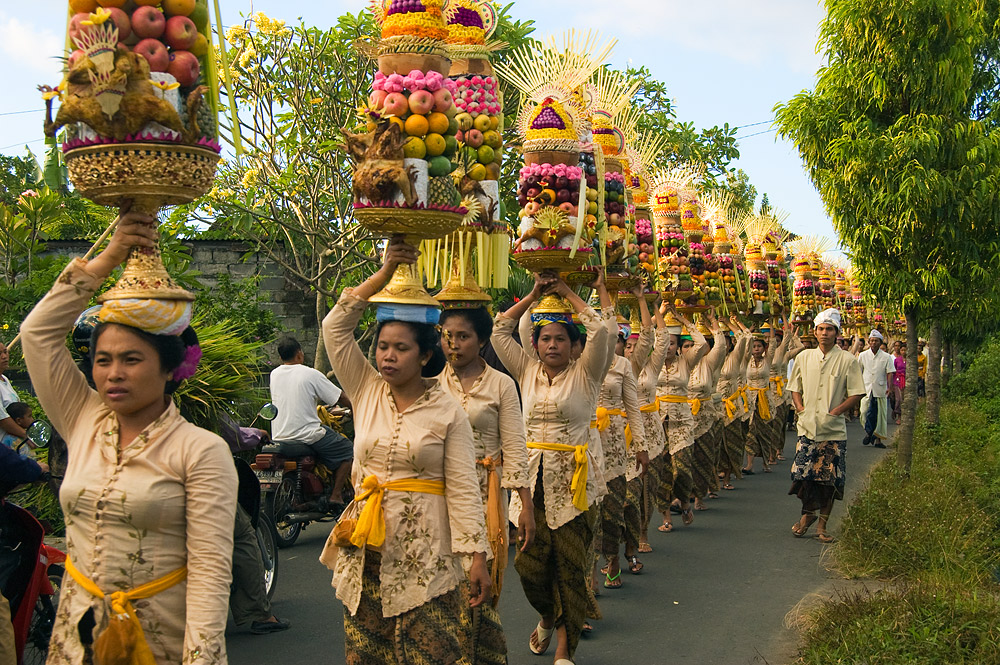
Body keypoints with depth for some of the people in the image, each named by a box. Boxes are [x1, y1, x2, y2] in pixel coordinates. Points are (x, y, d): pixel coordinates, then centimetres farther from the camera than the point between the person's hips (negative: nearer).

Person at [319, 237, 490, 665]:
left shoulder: (448, 412, -4)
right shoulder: (366, 392, 5)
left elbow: (463, 489, -5)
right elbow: (335, 326, -3)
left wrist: (476, 555, -9)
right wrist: (385, 272, -7)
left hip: (423, 553, -3)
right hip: (364, 547, 3)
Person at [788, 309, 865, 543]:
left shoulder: (847, 360, -2)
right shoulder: (804, 357, 8)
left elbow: (856, 394, -3)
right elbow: (795, 388, 17)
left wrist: (834, 412, -11)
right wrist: (801, 409, 1)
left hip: (834, 430, -2)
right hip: (807, 427, 2)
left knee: (830, 480, 0)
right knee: (802, 474, -3)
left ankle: (822, 524, 14)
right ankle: (807, 514, 21)